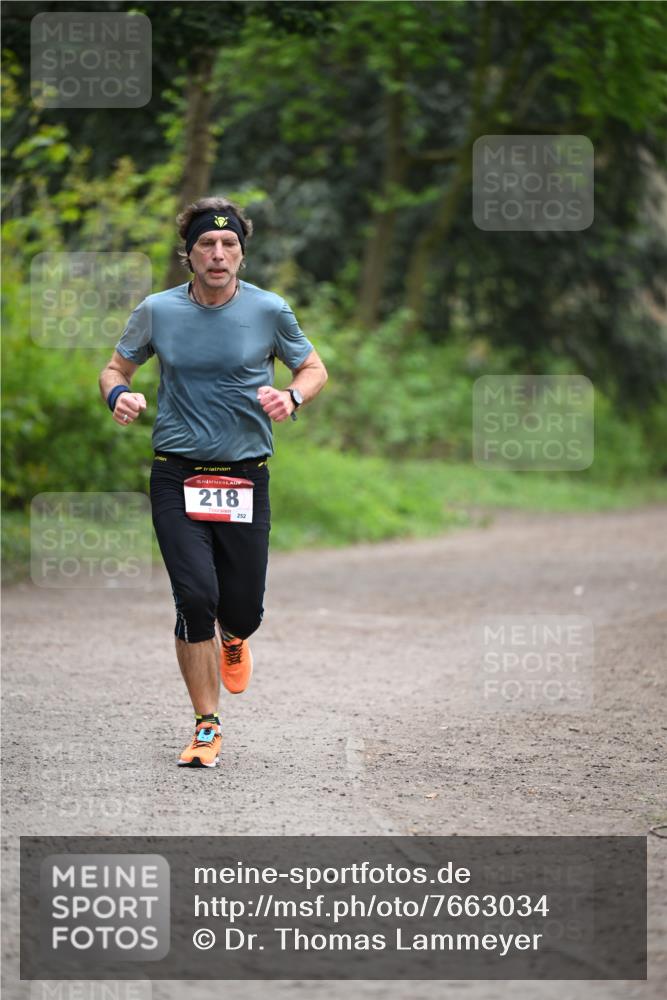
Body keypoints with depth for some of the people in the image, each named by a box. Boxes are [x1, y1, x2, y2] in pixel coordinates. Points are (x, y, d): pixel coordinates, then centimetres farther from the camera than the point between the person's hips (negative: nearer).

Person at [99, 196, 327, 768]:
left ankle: (232, 637, 41)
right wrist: (118, 394, -10)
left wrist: (293, 397, -11)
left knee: (243, 608, 0)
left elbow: (314, 369, 11)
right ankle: (207, 727, 0)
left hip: (246, 478, 1)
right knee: (195, 596, -14)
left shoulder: (269, 310, -2)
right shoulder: (158, 312, -1)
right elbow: (117, 367, 13)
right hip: (177, 477, 0)